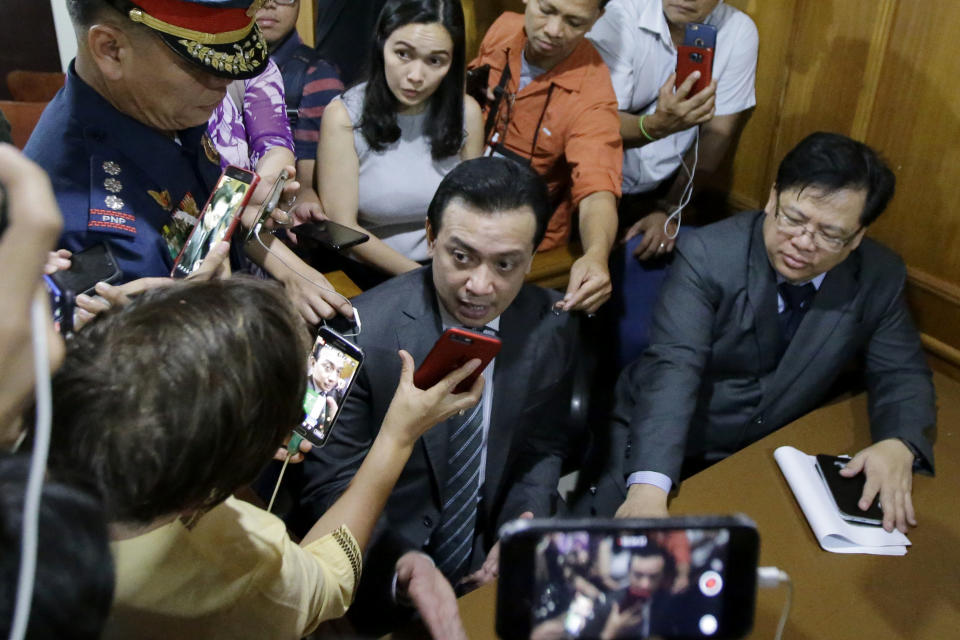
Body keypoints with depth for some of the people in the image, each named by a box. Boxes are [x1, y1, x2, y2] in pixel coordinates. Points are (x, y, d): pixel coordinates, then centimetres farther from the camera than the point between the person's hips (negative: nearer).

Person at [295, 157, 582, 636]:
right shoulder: (361, 332, -17)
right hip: (384, 583, -2)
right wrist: (404, 561, -27)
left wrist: (526, 523, -9)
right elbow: (331, 483, -11)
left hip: (492, 566, 3)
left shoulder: (552, 328, -5)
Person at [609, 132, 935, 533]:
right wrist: (649, 486, -44)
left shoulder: (879, 277, -8)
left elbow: (902, 375, 2)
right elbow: (674, 368, -30)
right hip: (660, 446, -3)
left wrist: (899, 447, -22)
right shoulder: (709, 254, -20)